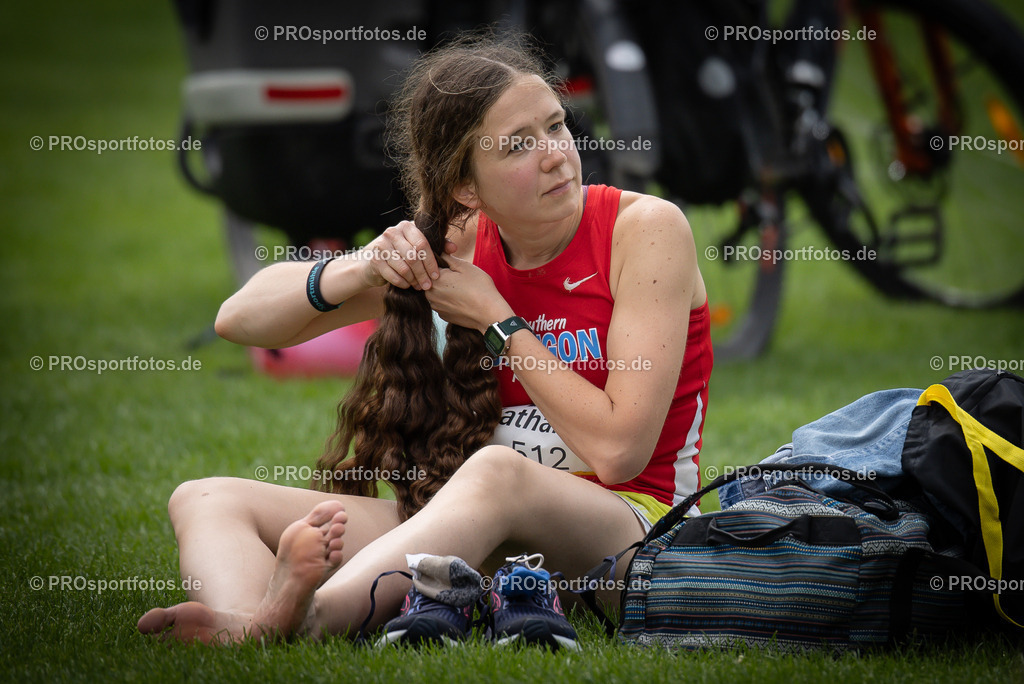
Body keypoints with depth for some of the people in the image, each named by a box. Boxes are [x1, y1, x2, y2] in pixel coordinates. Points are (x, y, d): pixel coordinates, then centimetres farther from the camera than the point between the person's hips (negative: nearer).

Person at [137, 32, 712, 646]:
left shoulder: (645, 228, -7)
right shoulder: (456, 245, 5)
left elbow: (619, 450, -15)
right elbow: (241, 320, 8)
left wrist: (495, 320, -11)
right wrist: (356, 273, -12)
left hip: (632, 524, -5)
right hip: (486, 538, 6)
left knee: (497, 473, -41)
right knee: (205, 499, -9)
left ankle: (291, 617, -61)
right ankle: (247, 635, -45)